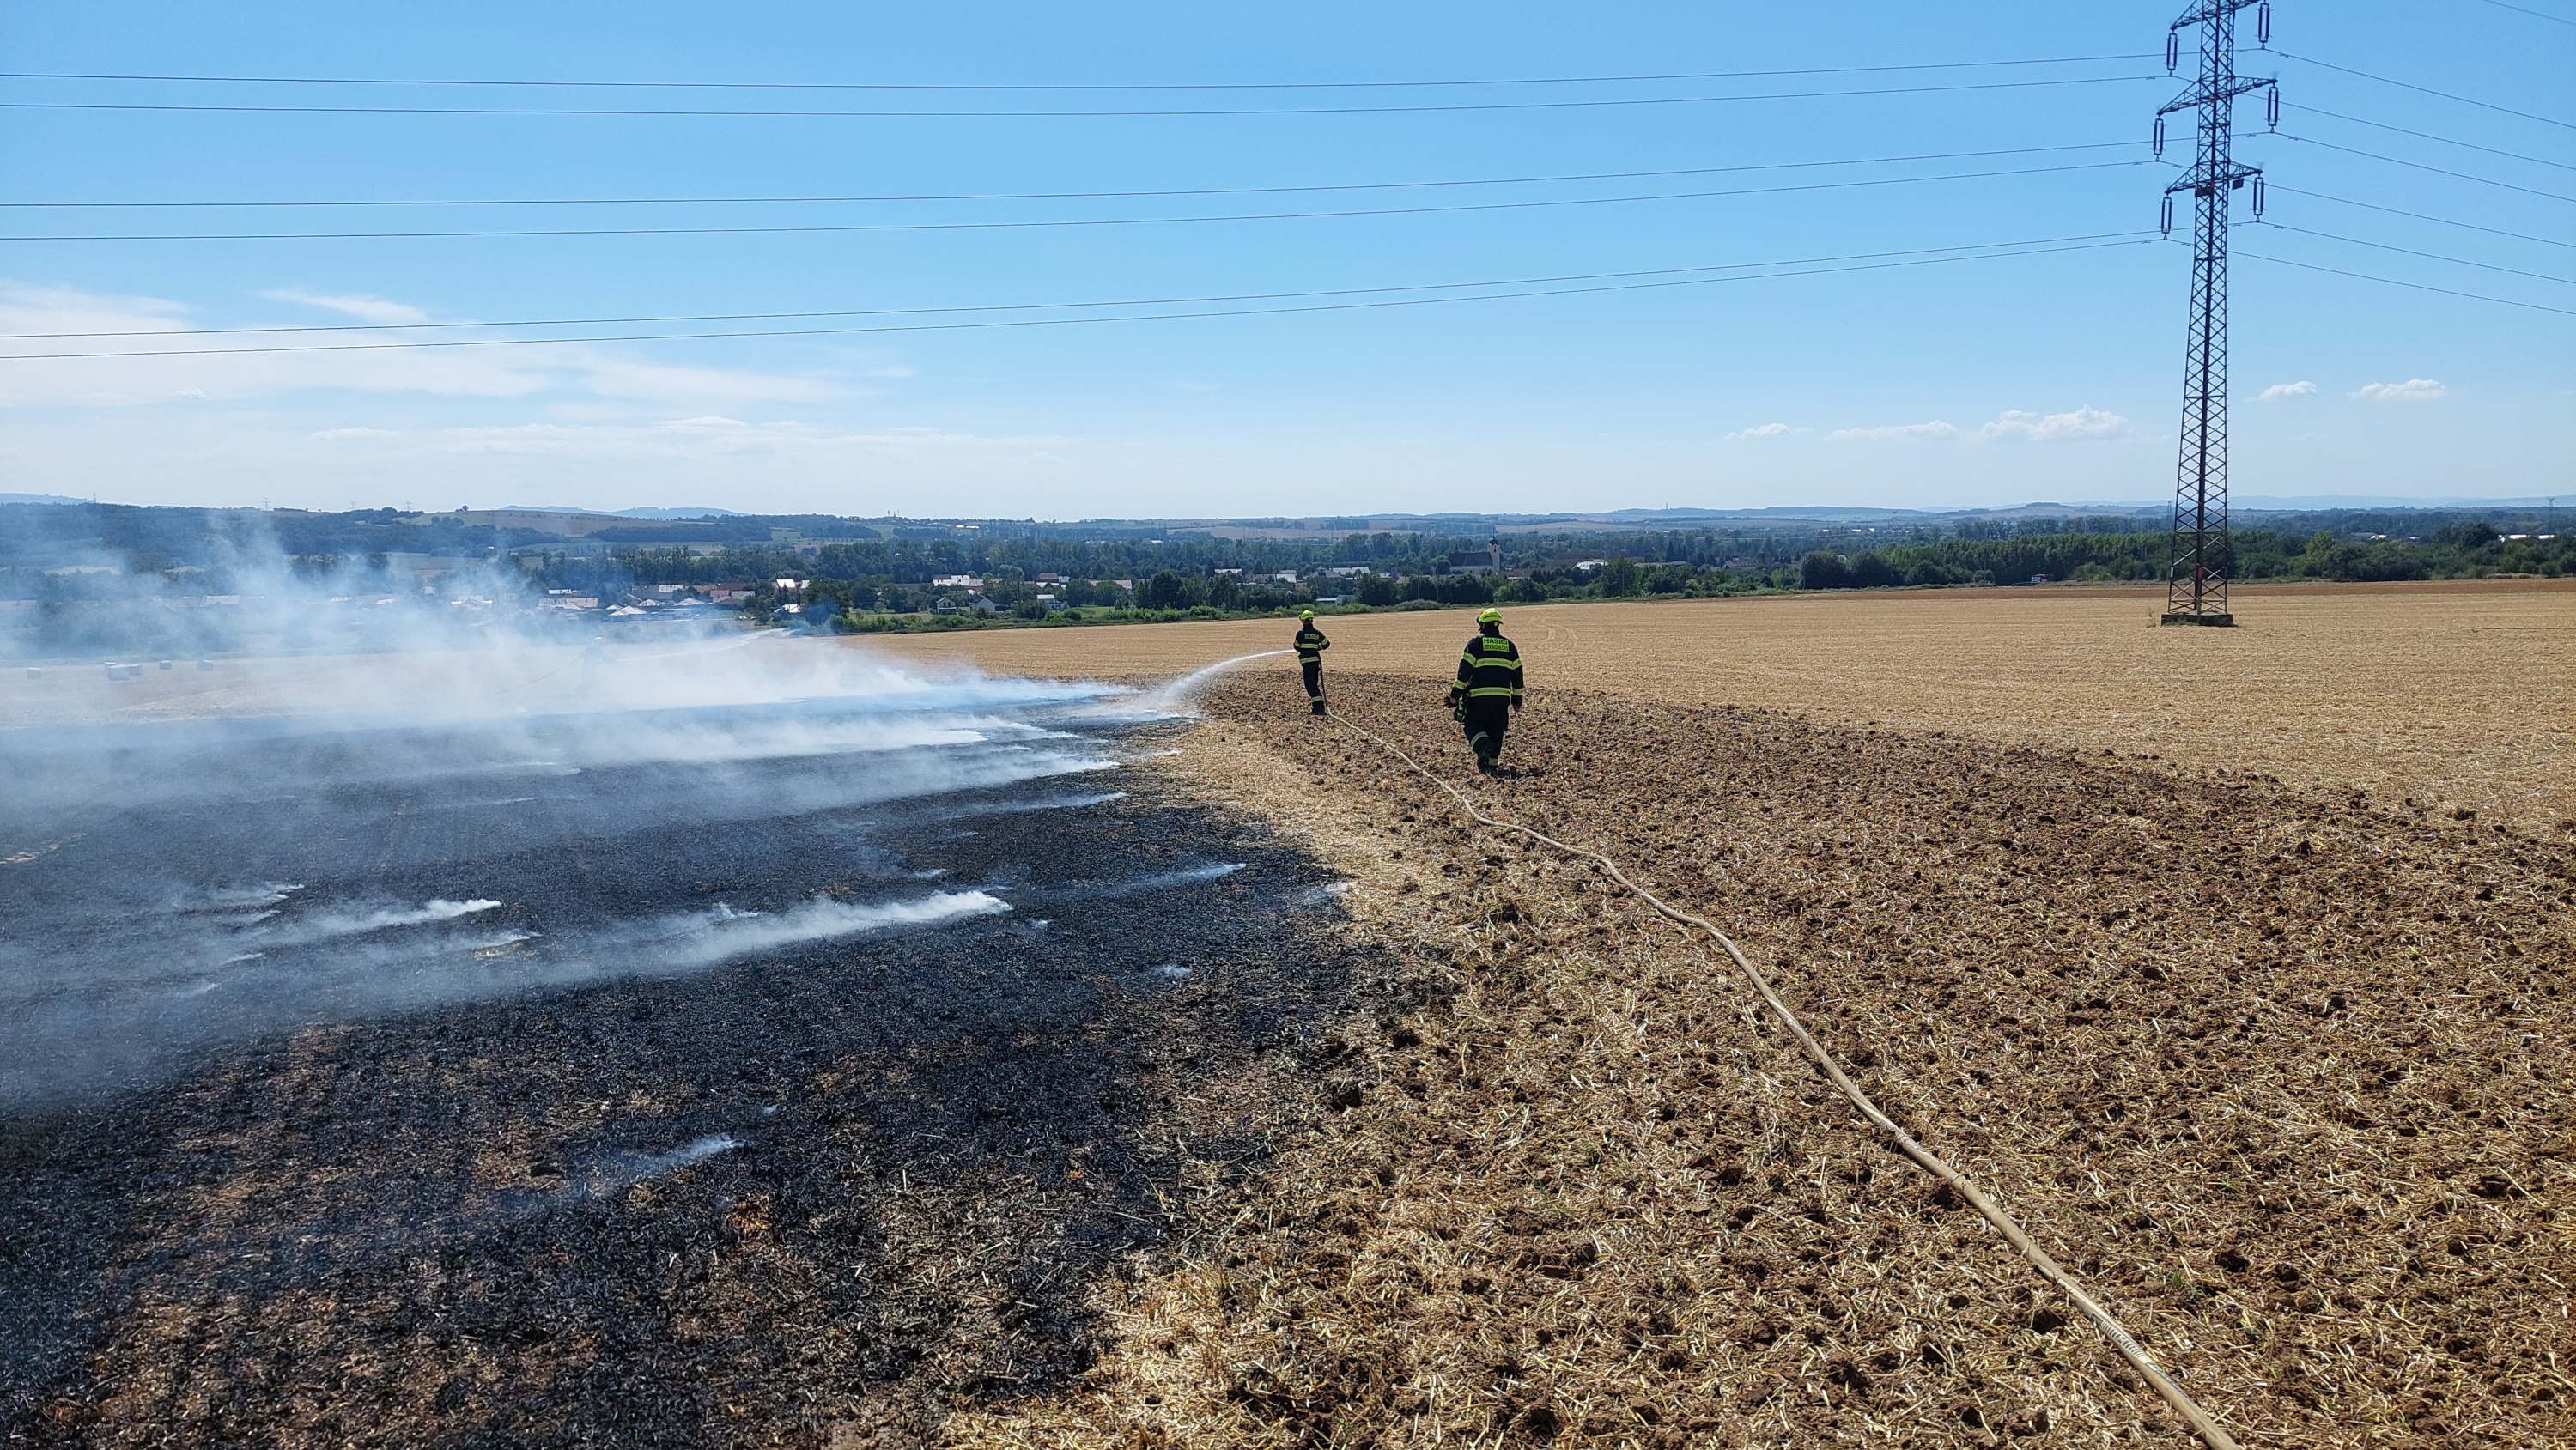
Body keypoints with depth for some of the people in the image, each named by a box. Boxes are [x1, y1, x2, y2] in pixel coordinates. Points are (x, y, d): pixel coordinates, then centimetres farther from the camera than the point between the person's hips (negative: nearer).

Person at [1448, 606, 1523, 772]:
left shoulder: (1476, 642, 0)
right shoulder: (1509, 646, 14)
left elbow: (1464, 670, -6)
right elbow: (1517, 673, 15)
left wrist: (1455, 695, -3)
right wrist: (1517, 698, 21)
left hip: (1480, 696, -4)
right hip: (1502, 696, 4)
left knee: (1474, 726, 6)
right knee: (1496, 730, 13)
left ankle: (1484, 747, -23)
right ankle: (1492, 762, 11)